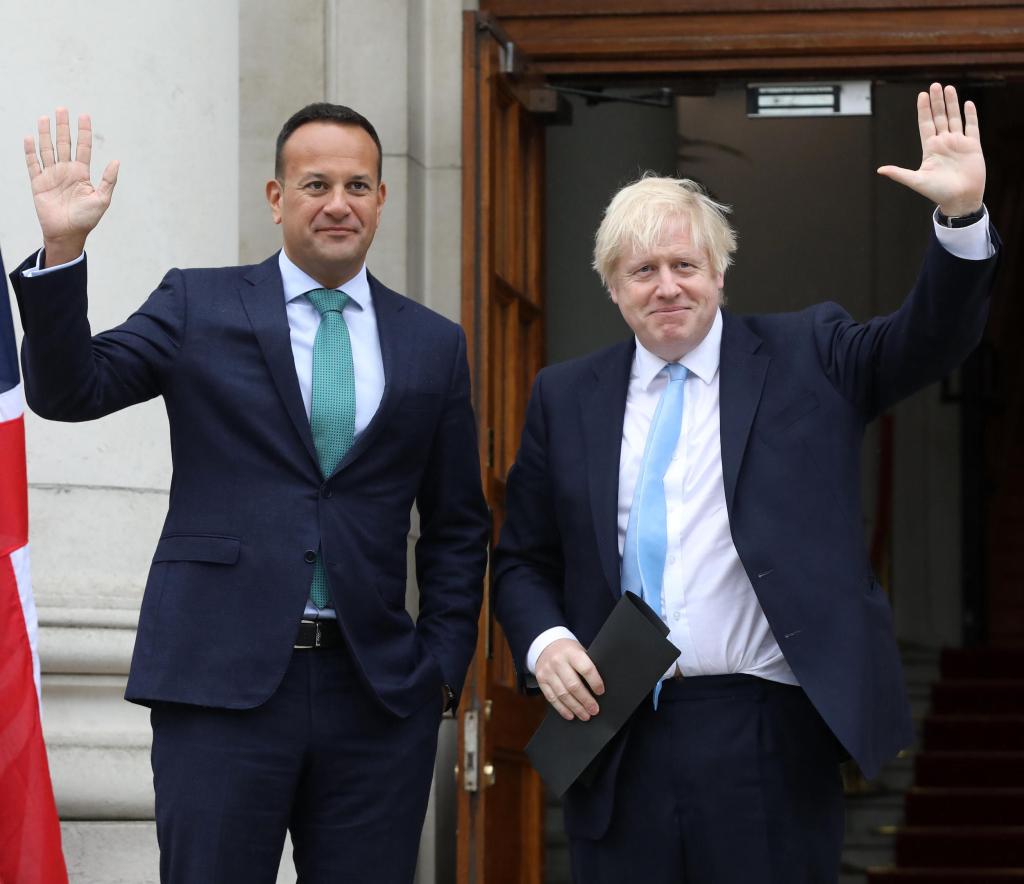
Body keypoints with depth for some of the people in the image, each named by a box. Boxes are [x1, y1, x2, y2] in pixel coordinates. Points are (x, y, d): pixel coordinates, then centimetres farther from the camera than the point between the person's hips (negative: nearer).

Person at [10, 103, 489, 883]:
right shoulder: (197, 307, 6)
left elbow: (457, 526, 14)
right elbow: (69, 391, -5)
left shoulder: (433, 344, 11)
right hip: (222, 680, -2)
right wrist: (63, 251, -18)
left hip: (377, 695, 2)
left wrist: (444, 665, 5)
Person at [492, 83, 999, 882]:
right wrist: (543, 642, -5)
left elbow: (931, 339, -7)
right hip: (618, 742, 2)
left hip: (767, 734, -2)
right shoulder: (566, 397, 11)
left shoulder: (805, 359, 6)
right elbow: (524, 561, 15)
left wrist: (962, 215, -23)